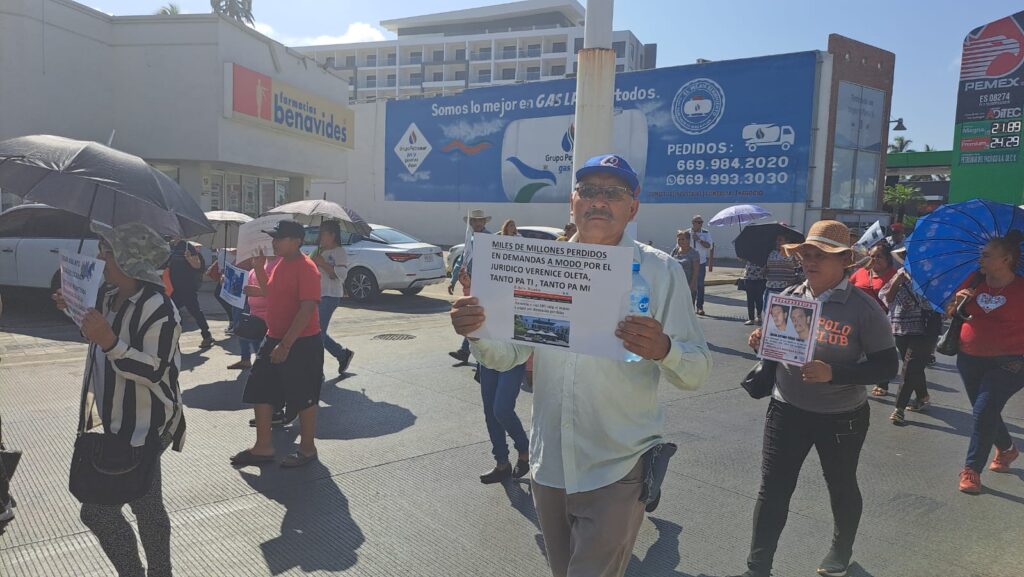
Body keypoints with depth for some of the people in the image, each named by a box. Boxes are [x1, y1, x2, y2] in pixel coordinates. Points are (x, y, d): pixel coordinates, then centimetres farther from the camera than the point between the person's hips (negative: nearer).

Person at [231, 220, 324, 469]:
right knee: (260, 392, 12)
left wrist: (286, 344, -25)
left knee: (303, 398, 5)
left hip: (302, 344, -9)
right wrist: (259, 267, 11)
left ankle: (307, 448, 21)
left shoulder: (306, 268, -18)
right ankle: (263, 447, 25)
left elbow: (307, 309, -23)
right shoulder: (281, 264, 10)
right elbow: (271, 293, 24)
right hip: (274, 339, 9)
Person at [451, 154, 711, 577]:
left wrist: (663, 350, -32)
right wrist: (477, 332, -17)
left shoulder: (660, 271, -9)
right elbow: (507, 354, 4)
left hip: (616, 472, -4)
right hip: (549, 466, 4)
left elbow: (698, 371, -11)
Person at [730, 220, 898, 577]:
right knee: (772, 489, 4)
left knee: (841, 487, 20)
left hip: (842, 417, -3)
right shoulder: (789, 297, -2)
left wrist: (833, 373, -28)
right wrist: (760, 342, -14)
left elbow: (887, 365, -14)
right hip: (787, 410, 3)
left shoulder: (864, 309, -15)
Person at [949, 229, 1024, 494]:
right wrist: (958, 300, -9)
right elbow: (950, 313, 10)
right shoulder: (975, 282, 2)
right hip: (970, 359, 5)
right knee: (985, 412, 18)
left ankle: (972, 470, 1)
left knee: (984, 411, -10)